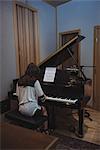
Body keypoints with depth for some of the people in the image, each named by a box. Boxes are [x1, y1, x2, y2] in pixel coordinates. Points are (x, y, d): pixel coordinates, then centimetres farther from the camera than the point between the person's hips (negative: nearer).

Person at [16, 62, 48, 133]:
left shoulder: (19, 81, 8)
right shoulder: (35, 81, -10)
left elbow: (18, 96, 11)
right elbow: (41, 97, -8)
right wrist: (44, 97, 14)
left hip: (21, 109, 6)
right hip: (31, 109, -6)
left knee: (41, 108, 29)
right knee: (44, 109, 24)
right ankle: (45, 130, 27)